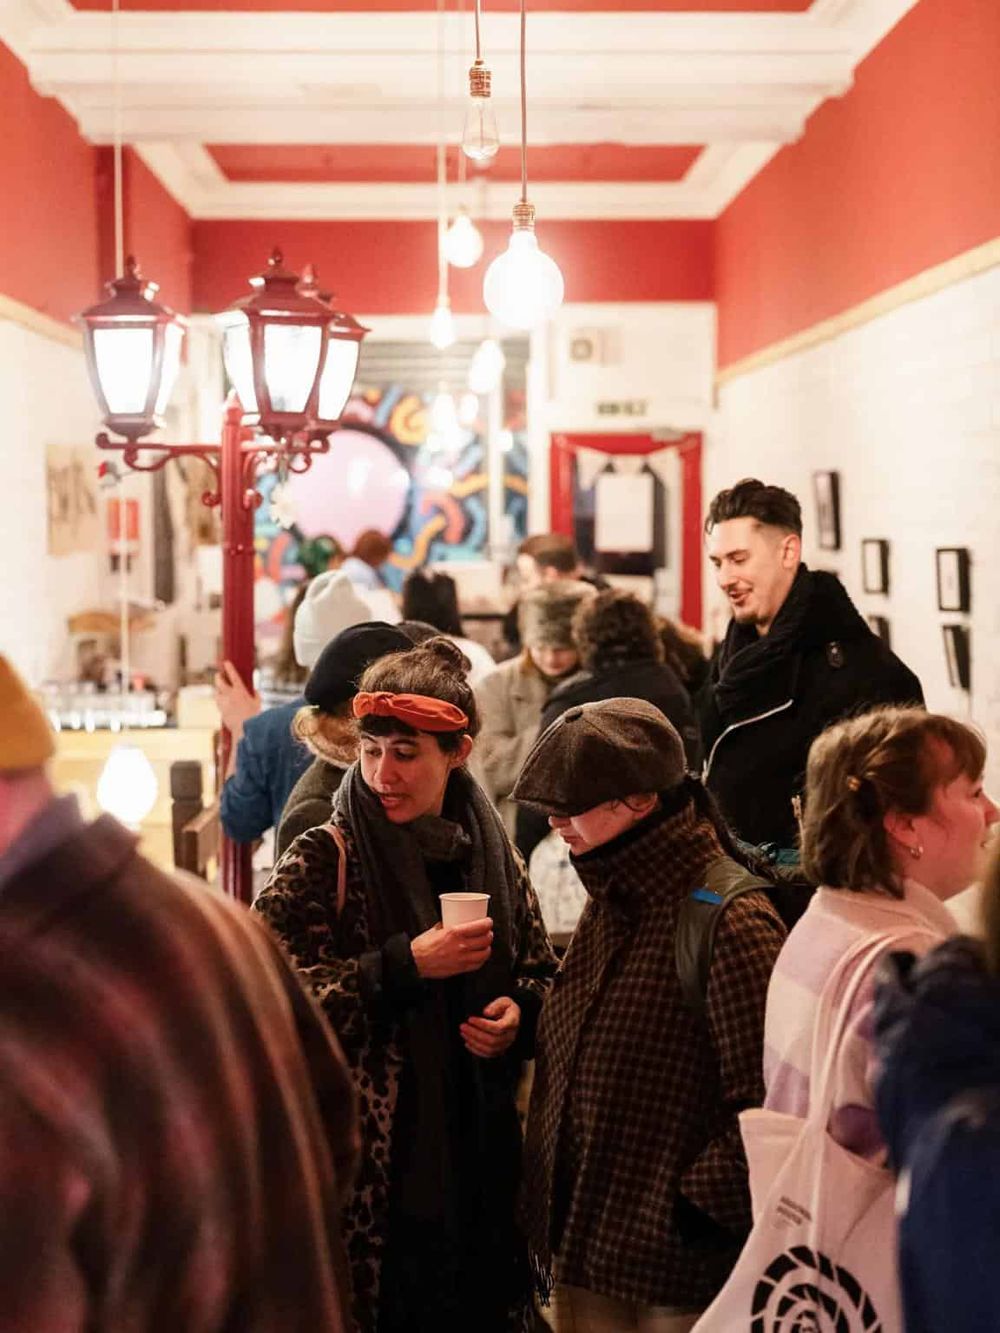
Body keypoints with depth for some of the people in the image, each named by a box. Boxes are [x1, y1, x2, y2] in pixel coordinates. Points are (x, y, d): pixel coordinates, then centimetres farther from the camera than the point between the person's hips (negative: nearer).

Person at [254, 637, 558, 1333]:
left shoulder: (489, 851, 4)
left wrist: (519, 1012, -6)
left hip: (476, 1160, 4)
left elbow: (544, 974, 15)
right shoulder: (324, 861, -8)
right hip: (365, 1164, -4)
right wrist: (405, 964, -22)